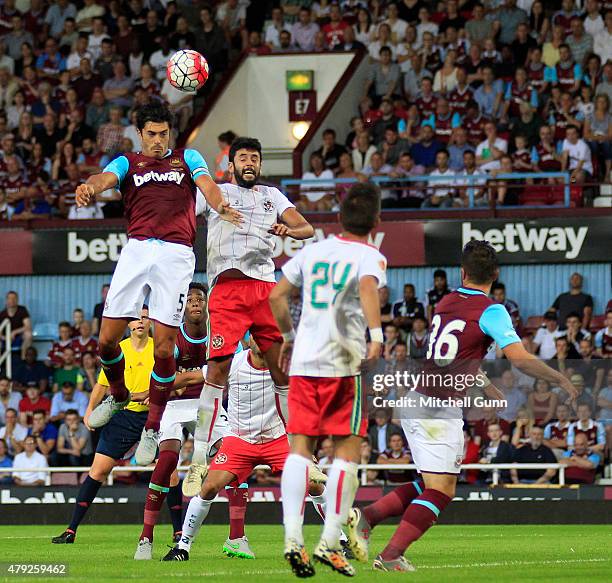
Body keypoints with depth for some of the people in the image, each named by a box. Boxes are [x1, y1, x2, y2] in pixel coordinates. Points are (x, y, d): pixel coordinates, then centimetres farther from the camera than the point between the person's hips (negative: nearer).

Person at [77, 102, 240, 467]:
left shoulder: (188, 159, 19)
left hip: (176, 255, -1)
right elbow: (107, 178, -5)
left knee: (164, 347, -6)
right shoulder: (127, 163, 18)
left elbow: (206, 183, -1)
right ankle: (119, 395, 28)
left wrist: (219, 205, -26)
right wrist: (90, 188, -31)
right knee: (108, 338, -3)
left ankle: (152, 429, 7)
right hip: (136, 250, 1)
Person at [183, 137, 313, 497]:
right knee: (218, 369, -13)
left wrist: (289, 229, -10)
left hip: (266, 287, 3)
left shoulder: (272, 196, 23)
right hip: (227, 287, -3)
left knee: (283, 369, 1)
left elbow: (308, 229, 13)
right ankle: (199, 460, -12)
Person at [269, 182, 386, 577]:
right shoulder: (370, 257, -2)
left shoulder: (312, 251, 13)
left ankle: (293, 539, -10)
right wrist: (377, 334, -32)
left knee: (300, 449, 3)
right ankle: (330, 543, -2)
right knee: (347, 453, 3)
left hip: (303, 361, 4)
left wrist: (288, 336, 31)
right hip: (343, 363, -4)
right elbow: (368, 288, -24)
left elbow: (277, 296, 16)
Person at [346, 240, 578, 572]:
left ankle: (365, 517, 6)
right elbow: (520, 359, -20)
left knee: (429, 485, 17)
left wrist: (494, 393, 36)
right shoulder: (490, 311, -9)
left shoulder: (445, 303, 14)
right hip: (441, 409, -7)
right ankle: (392, 555, -13)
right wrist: (561, 381, -11)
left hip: (415, 398, 7)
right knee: (441, 491, -4)